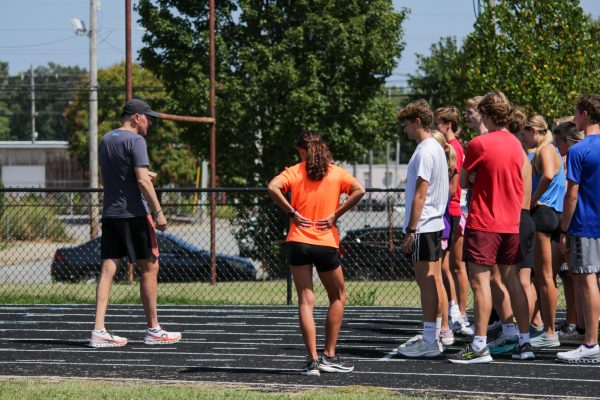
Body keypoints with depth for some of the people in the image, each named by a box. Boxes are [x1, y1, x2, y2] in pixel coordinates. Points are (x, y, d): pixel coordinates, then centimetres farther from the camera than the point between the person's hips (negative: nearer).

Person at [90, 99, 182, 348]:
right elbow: (142, 181, -18)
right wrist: (158, 212, -16)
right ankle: (153, 331, 7)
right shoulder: (135, 140, -10)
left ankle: (99, 331, -5)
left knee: (108, 270, 2)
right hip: (134, 213, -7)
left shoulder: (105, 140, 15)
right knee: (149, 268, 2)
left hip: (109, 213, 7)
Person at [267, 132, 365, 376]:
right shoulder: (336, 173, 4)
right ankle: (329, 356, 11)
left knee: (305, 302, 2)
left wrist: (291, 211, -6)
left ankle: (312, 360, -5)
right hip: (326, 244, 0)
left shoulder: (294, 172, 2)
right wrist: (335, 214, -5)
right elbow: (359, 190, -11)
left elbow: (273, 187, -16)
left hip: (298, 243, 0)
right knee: (337, 298, 16)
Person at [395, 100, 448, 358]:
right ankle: (434, 336, 17)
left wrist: (411, 231, -19)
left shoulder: (425, 151, -15)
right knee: (434, 282, 12)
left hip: (423, 226, -10)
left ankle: (429, 342, -8)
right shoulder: (436, 148, 16)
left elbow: (420, 194, -19)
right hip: (435, 223, 10)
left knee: (427, 282, -8)